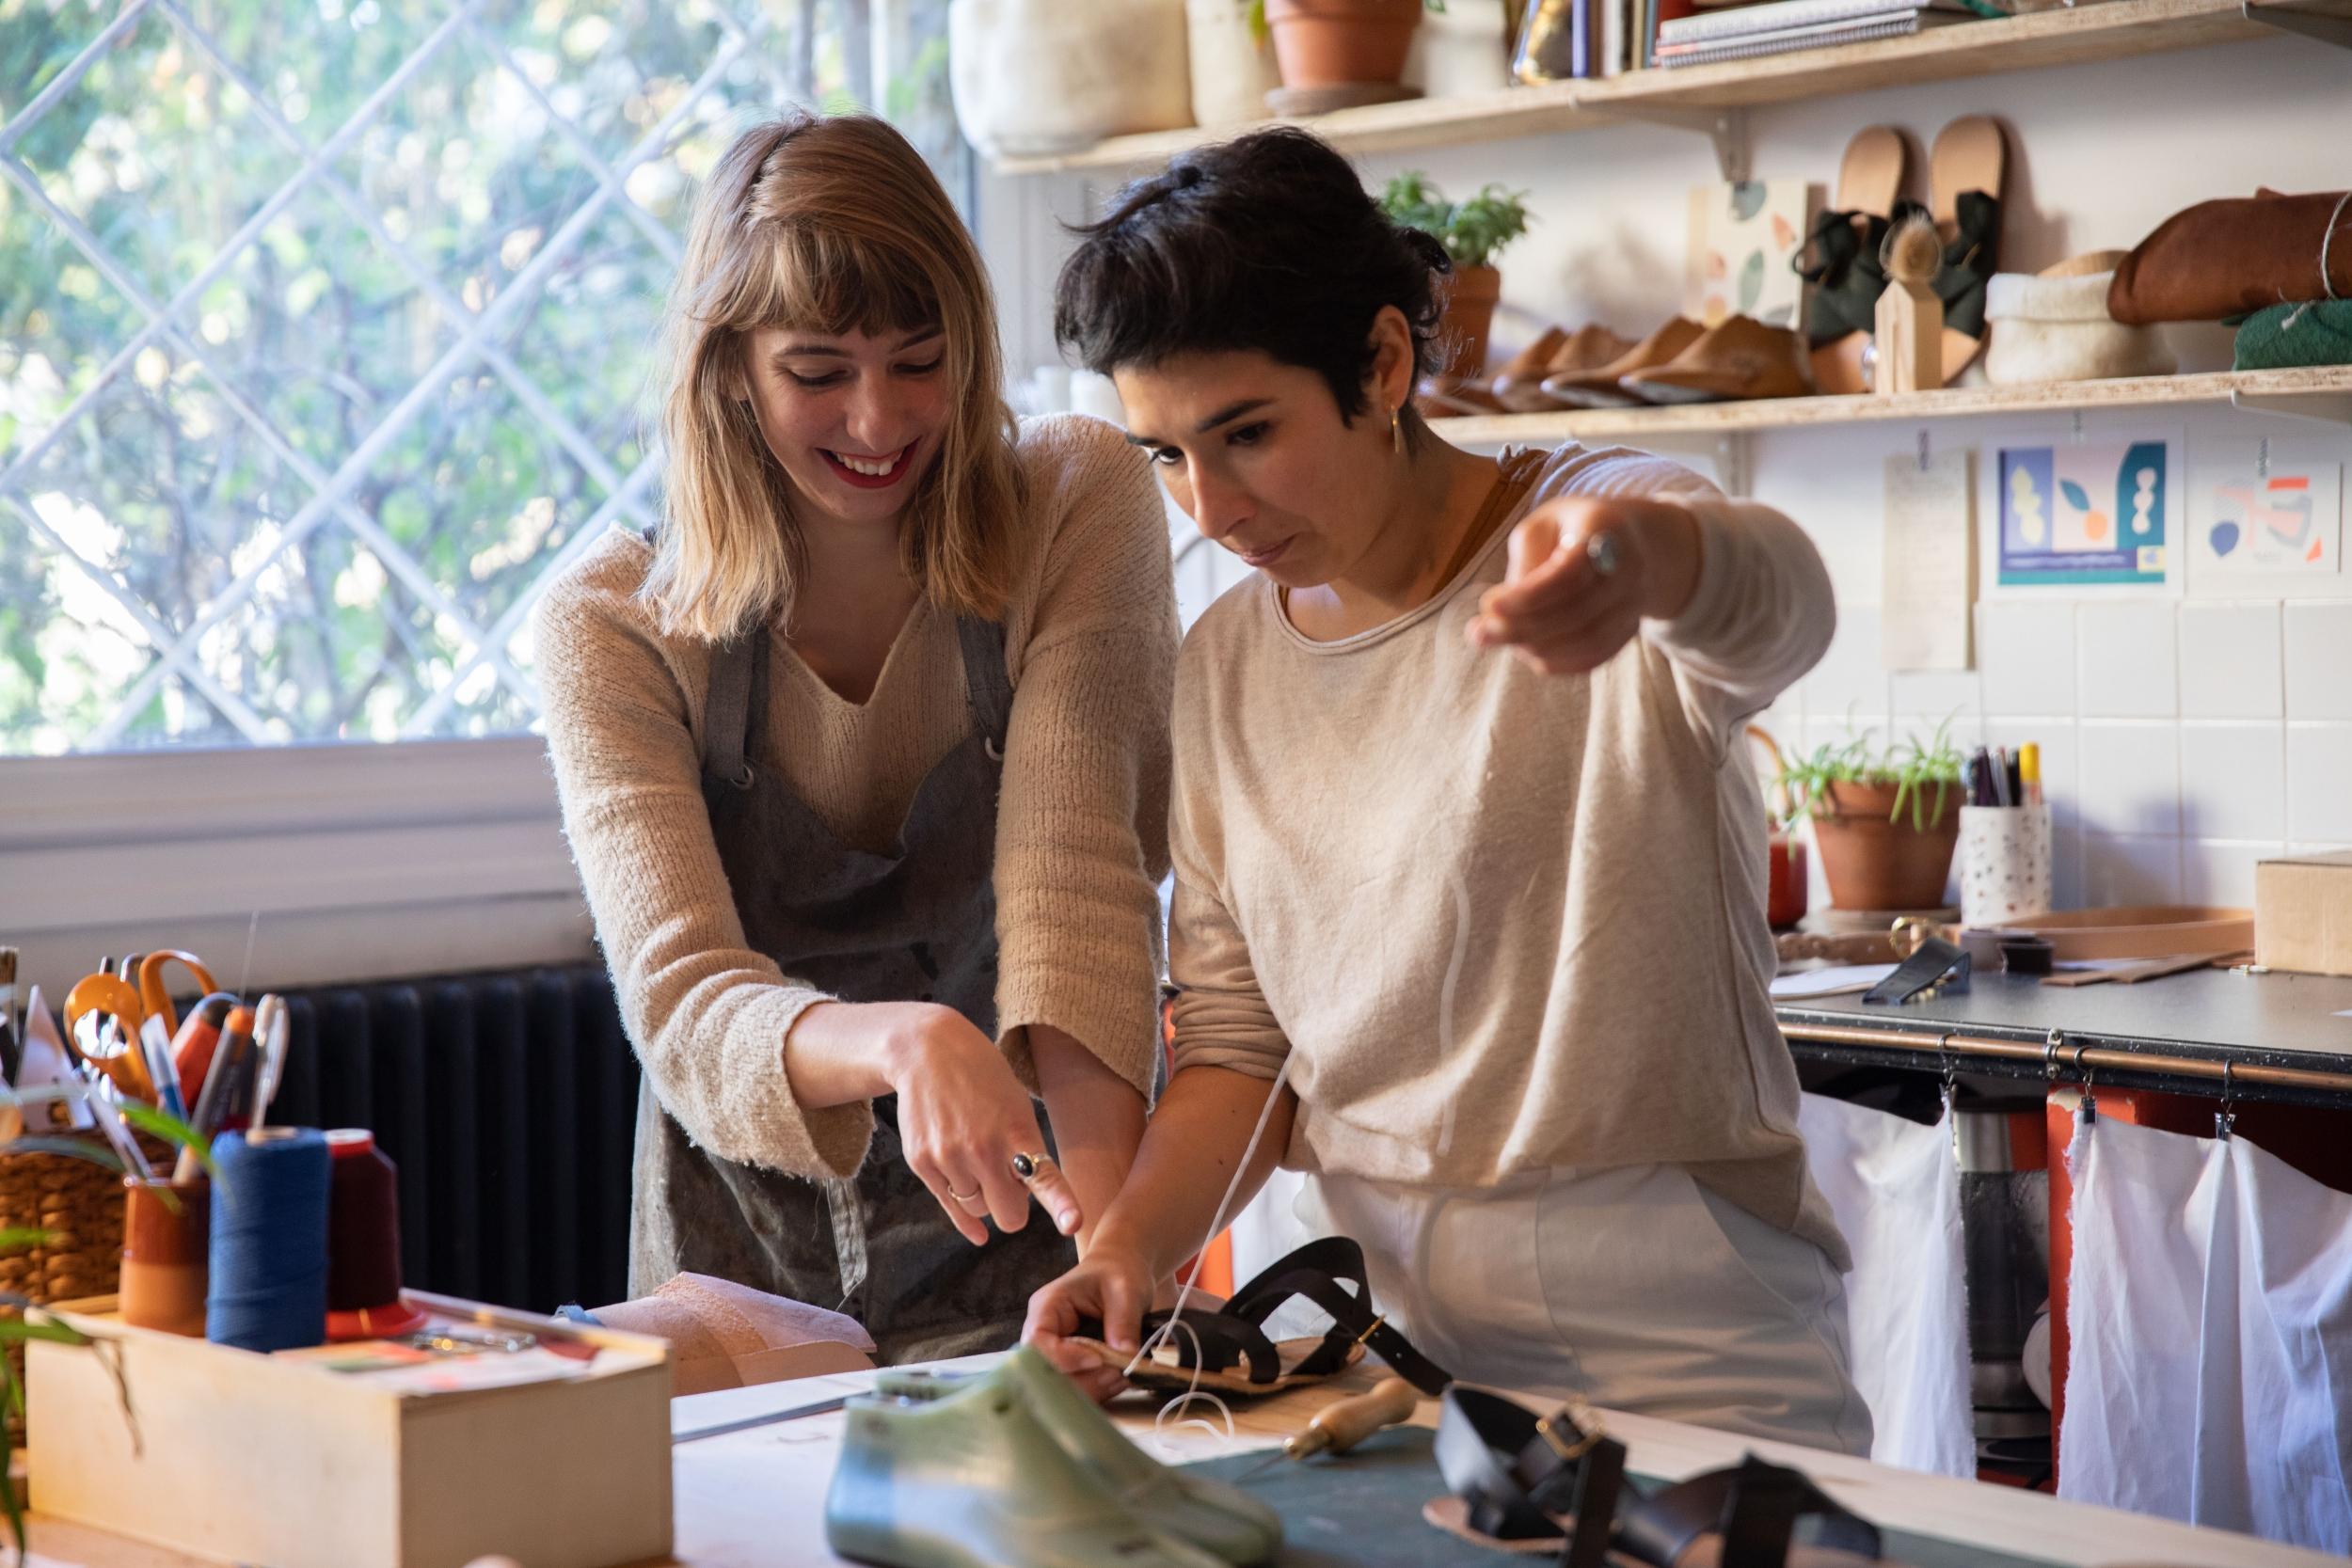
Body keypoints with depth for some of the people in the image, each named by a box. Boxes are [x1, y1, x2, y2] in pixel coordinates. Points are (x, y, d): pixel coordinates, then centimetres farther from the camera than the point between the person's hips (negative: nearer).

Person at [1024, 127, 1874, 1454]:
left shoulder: (1599, 527, -8)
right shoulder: (1225, 668, 7)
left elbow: (1776, 602, -32)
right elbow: (1239, 1044, 10)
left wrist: (1638, 556, -55)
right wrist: (1131, 1247, -9)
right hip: (1379, 1337, 4)